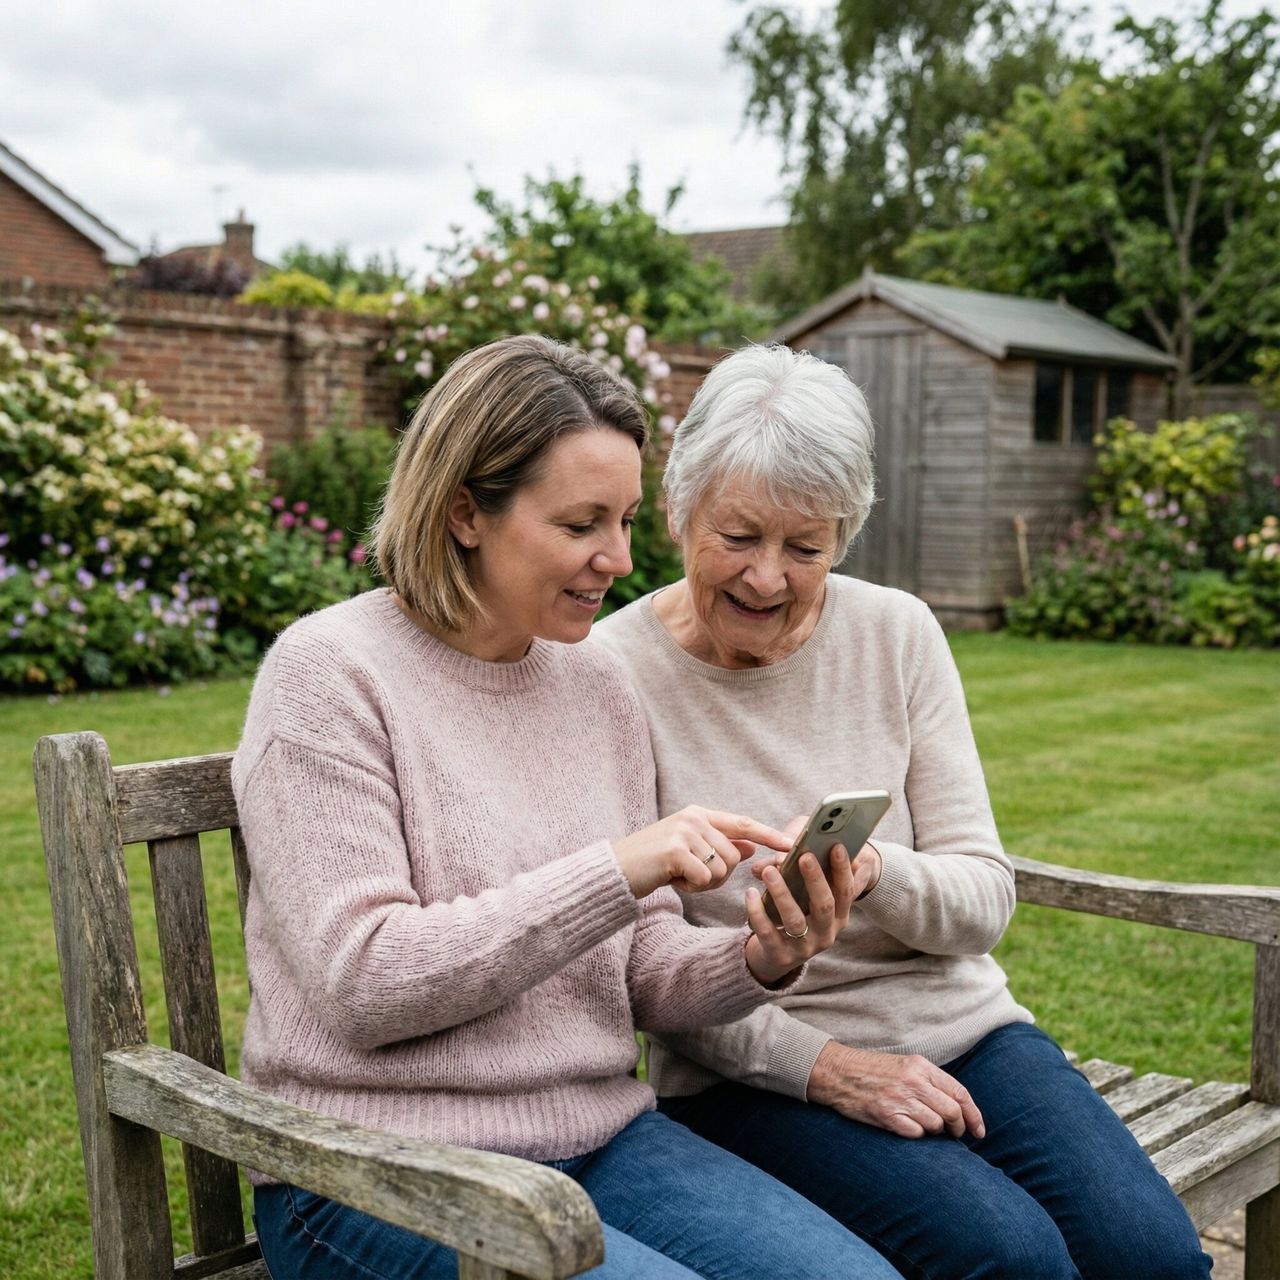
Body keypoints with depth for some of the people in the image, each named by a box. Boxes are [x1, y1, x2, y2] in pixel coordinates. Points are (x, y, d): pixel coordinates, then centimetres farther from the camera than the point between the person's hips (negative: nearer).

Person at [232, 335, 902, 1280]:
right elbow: (362, 982, -17)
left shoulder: (601, 687, 8)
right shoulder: (328, 674, -10)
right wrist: (616, 872, -22)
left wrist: (762, 960, -12)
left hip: (599, 1133, 6)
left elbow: (640, 973, 10)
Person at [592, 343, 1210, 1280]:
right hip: (752, 1068, -3)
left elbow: (985, 898, -2)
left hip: (957, 1024, 4)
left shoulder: (897, 634, 0)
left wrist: (875, 871, -24)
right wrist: (819, 1063, -17)